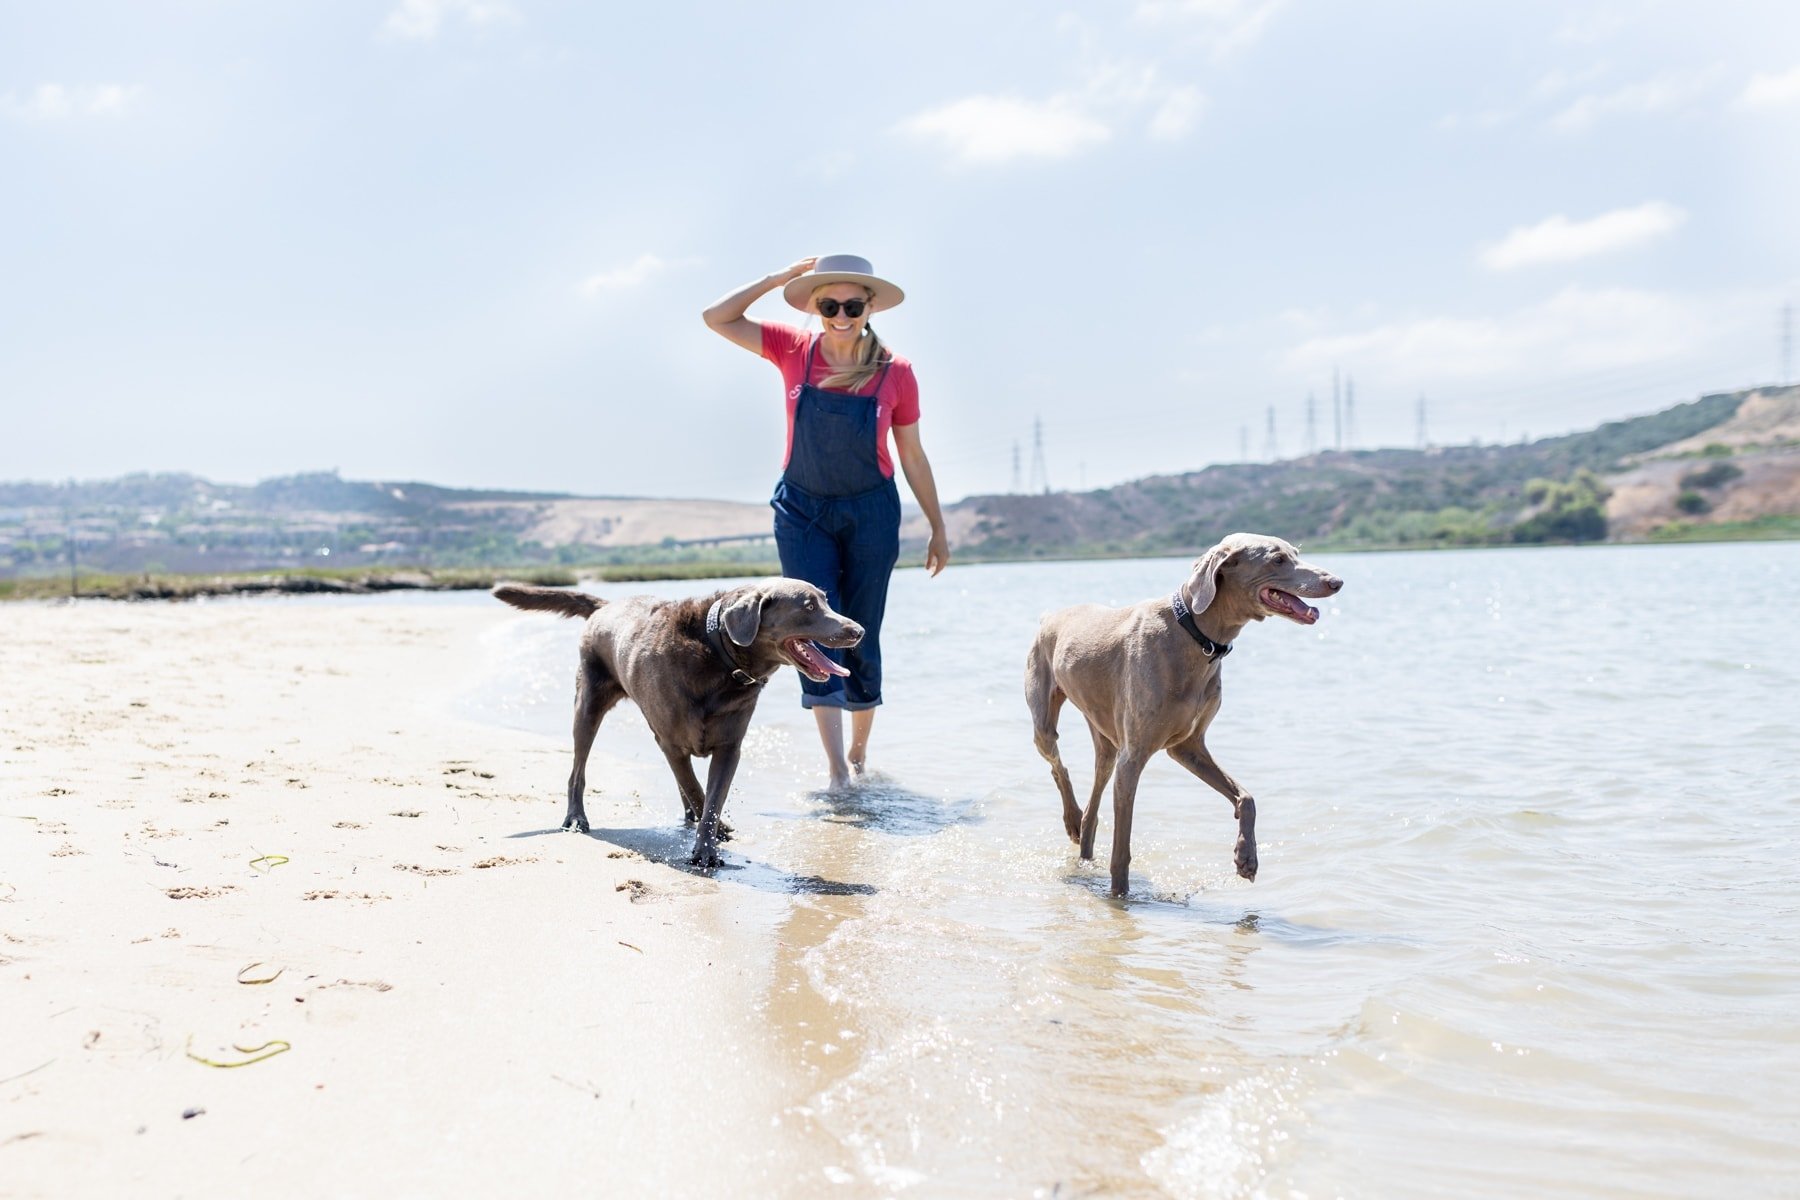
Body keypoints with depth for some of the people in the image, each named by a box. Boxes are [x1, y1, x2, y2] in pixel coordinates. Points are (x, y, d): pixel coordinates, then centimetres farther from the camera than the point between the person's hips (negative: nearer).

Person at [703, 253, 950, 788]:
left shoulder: (895, 372, -7)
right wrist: (781, 277, -7)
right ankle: (836, 767, -9)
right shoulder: (795, 352, -4)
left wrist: (938, 529, 5)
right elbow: (717, 318, -4)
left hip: (870, 514, 0)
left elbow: (913, 456, 1)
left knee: (861, 638, 7)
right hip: (802, 510, 0)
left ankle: (859, 750, 27)